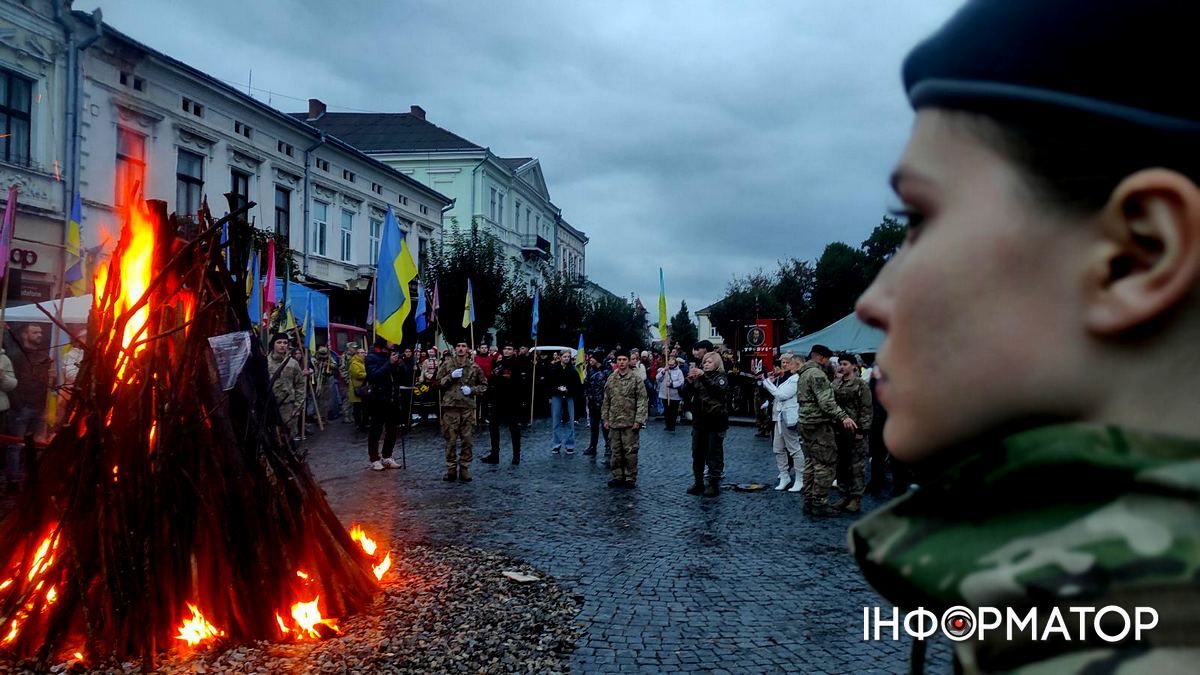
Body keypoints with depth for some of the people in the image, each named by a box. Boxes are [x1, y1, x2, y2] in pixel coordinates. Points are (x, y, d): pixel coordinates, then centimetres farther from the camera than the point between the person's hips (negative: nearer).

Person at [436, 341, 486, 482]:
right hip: (450, 407, -1)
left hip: (468, 407, 1)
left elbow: (483, 385, 14)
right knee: (450, 440, 2)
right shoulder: (447, 364, 5)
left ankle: (464, 469, 12)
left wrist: (472, 390, -4)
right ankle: (451, 469, 11)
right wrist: (450, 377, -9)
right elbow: (438, 383, 5)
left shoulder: (474, 366, 7)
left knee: (467, 441, 2)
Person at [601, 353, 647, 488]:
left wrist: (638, 420, -14)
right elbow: (606, 401, 13)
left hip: (630, 423, -4)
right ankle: (617, 476, 19)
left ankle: (630, 478, 8)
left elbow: (642, 402, -8)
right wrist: (605, 419, 8)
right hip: (614, 422, 4)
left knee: (630, 451, -1)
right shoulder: (611, 379, 9)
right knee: (616, 451, 10)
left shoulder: (636, 380, -4)